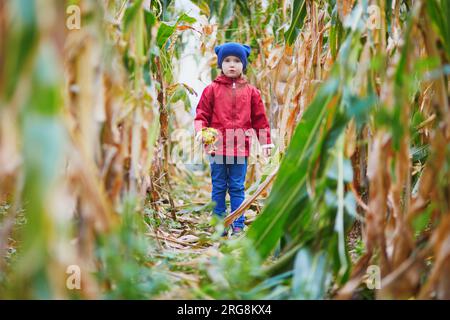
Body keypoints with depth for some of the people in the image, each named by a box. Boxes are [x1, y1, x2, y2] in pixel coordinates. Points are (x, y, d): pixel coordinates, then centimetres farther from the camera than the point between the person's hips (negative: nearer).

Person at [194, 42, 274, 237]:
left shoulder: (251, 91, 8)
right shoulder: (212, 89, 4)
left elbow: (260, 119, 12)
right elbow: (202, 115, 3)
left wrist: (266, 142, 11)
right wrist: (202, 133, -14)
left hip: (241, 147, 1)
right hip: (217, 146, -1)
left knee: (237, 188, 7)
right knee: (219, 187, 7)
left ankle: (238, 226, 13)